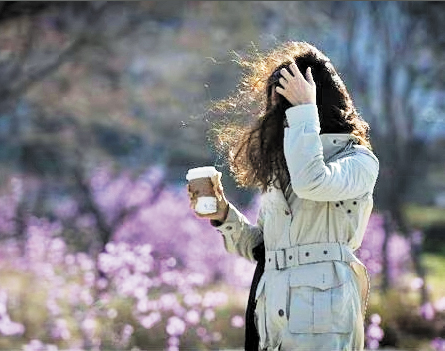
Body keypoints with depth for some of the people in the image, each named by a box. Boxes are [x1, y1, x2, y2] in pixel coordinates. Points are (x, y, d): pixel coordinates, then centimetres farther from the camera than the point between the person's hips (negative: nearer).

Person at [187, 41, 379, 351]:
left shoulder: (359, 161, -2)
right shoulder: (279, 165, 18)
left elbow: (312, 183, -25)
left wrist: (304, 109, -15)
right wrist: (224, 214, 4)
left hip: (320, 307, -6)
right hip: (273, 309, 6)